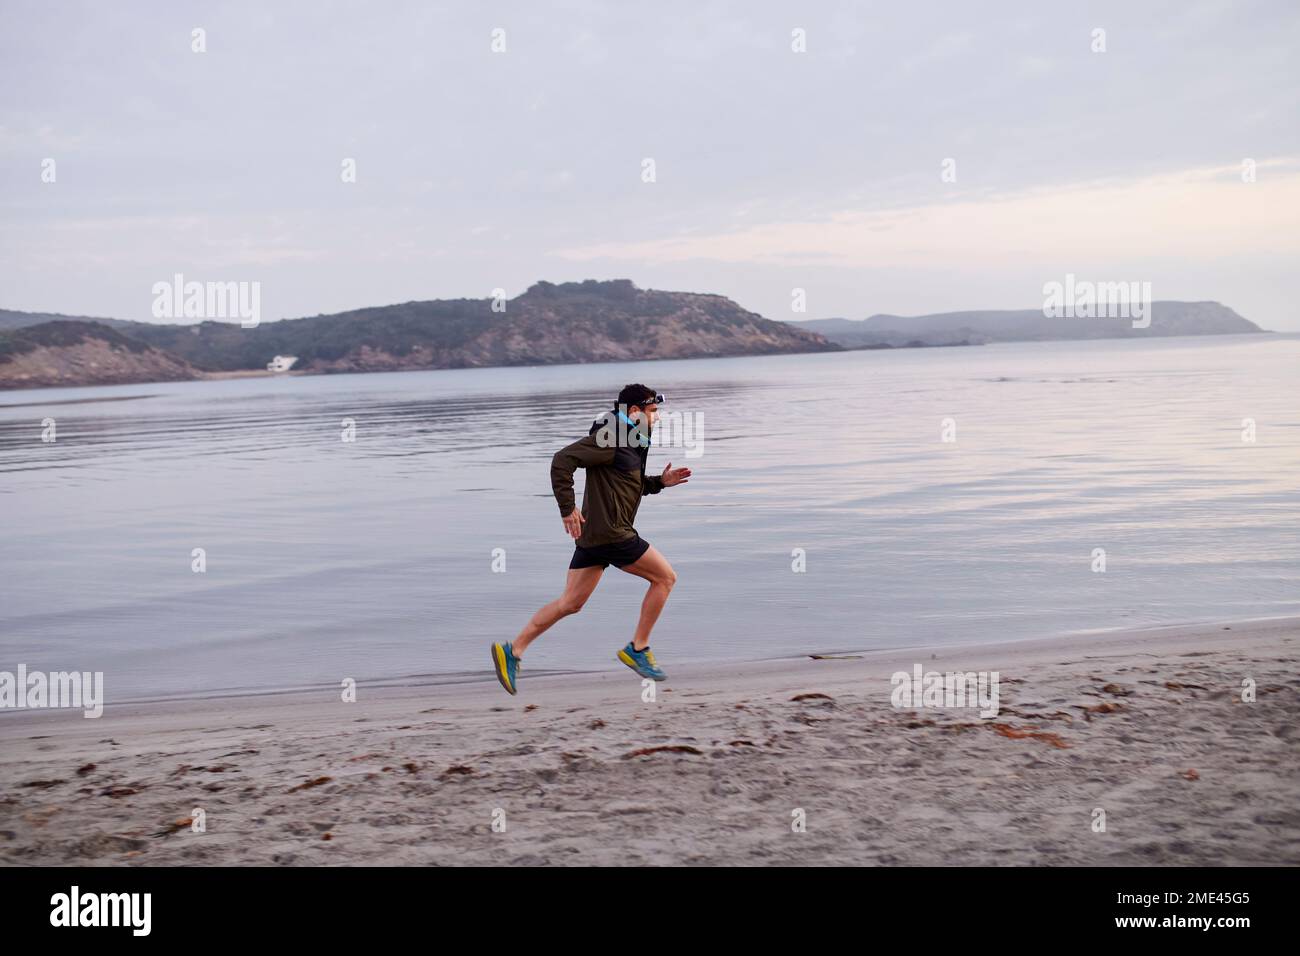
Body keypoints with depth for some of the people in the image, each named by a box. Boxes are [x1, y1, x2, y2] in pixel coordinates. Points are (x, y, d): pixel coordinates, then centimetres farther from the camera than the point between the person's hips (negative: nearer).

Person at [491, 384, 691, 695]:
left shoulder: (630, 442, 19)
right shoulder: (611, 438, -13)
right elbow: (562, 460, -21)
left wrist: (660, 482, 15)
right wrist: (568, 509, -21)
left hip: (591, 536, 10)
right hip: (610, 533, -10)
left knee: (570, 603, 9)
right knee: (665, 577, 2)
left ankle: (512, 651, 6)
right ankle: (637, 649, 6)